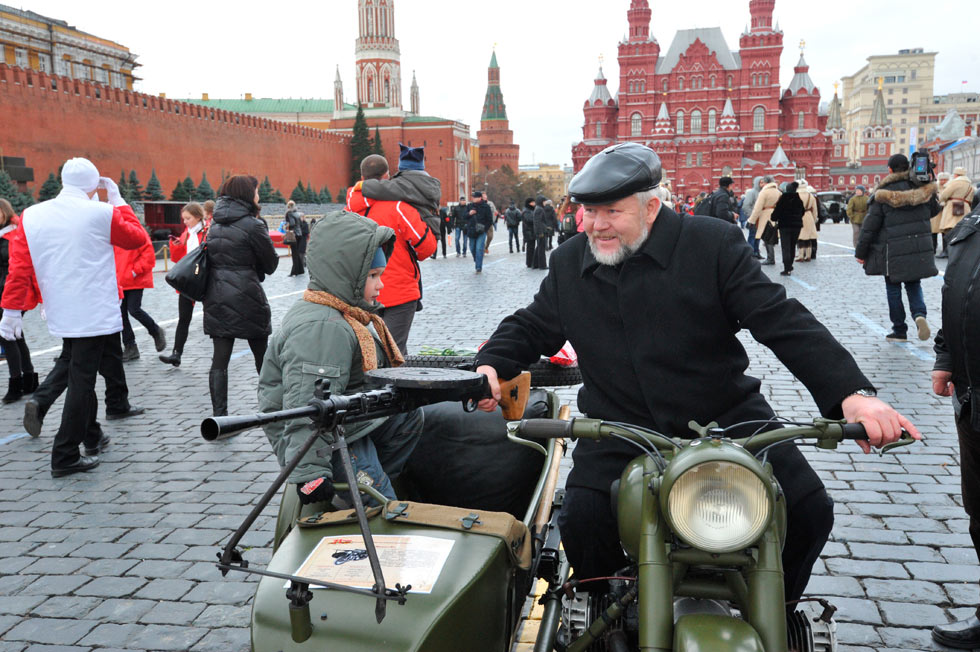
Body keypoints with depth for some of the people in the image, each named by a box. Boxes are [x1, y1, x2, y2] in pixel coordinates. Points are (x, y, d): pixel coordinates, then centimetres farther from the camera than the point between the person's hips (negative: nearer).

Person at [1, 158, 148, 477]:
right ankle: (65, 456, 0)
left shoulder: (31, 216, 2)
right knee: (81, 380, -2)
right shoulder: (102, 213, -12)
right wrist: (119, 202, 12)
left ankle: (92, 438, 33)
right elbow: (138, 238, 5)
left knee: (81, 375, 20)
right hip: (95, 314, -5)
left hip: (61, 315, 6)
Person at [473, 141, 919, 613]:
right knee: (581, 521, -20)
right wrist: (491, 365, -8)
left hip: (726, 416, -1)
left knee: (808, 510, -11)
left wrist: (852, 393, -23)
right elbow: (533, 326, 14)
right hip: (620, 430, 1)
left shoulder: (713, 244, -7)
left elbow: (781, 320, -12)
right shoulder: (569, 264, 5)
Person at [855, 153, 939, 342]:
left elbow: (870, 225, -9)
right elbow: (934, 210, 18)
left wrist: (861, 252, -2)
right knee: (914, 285, 17)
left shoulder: (883, 194, -10)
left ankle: (899, 330, 12)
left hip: (893, 251, -4)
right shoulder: (923, 189, 1)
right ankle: (919, 314, -10)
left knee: (893, 289, 8)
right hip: (920, 249, 4)